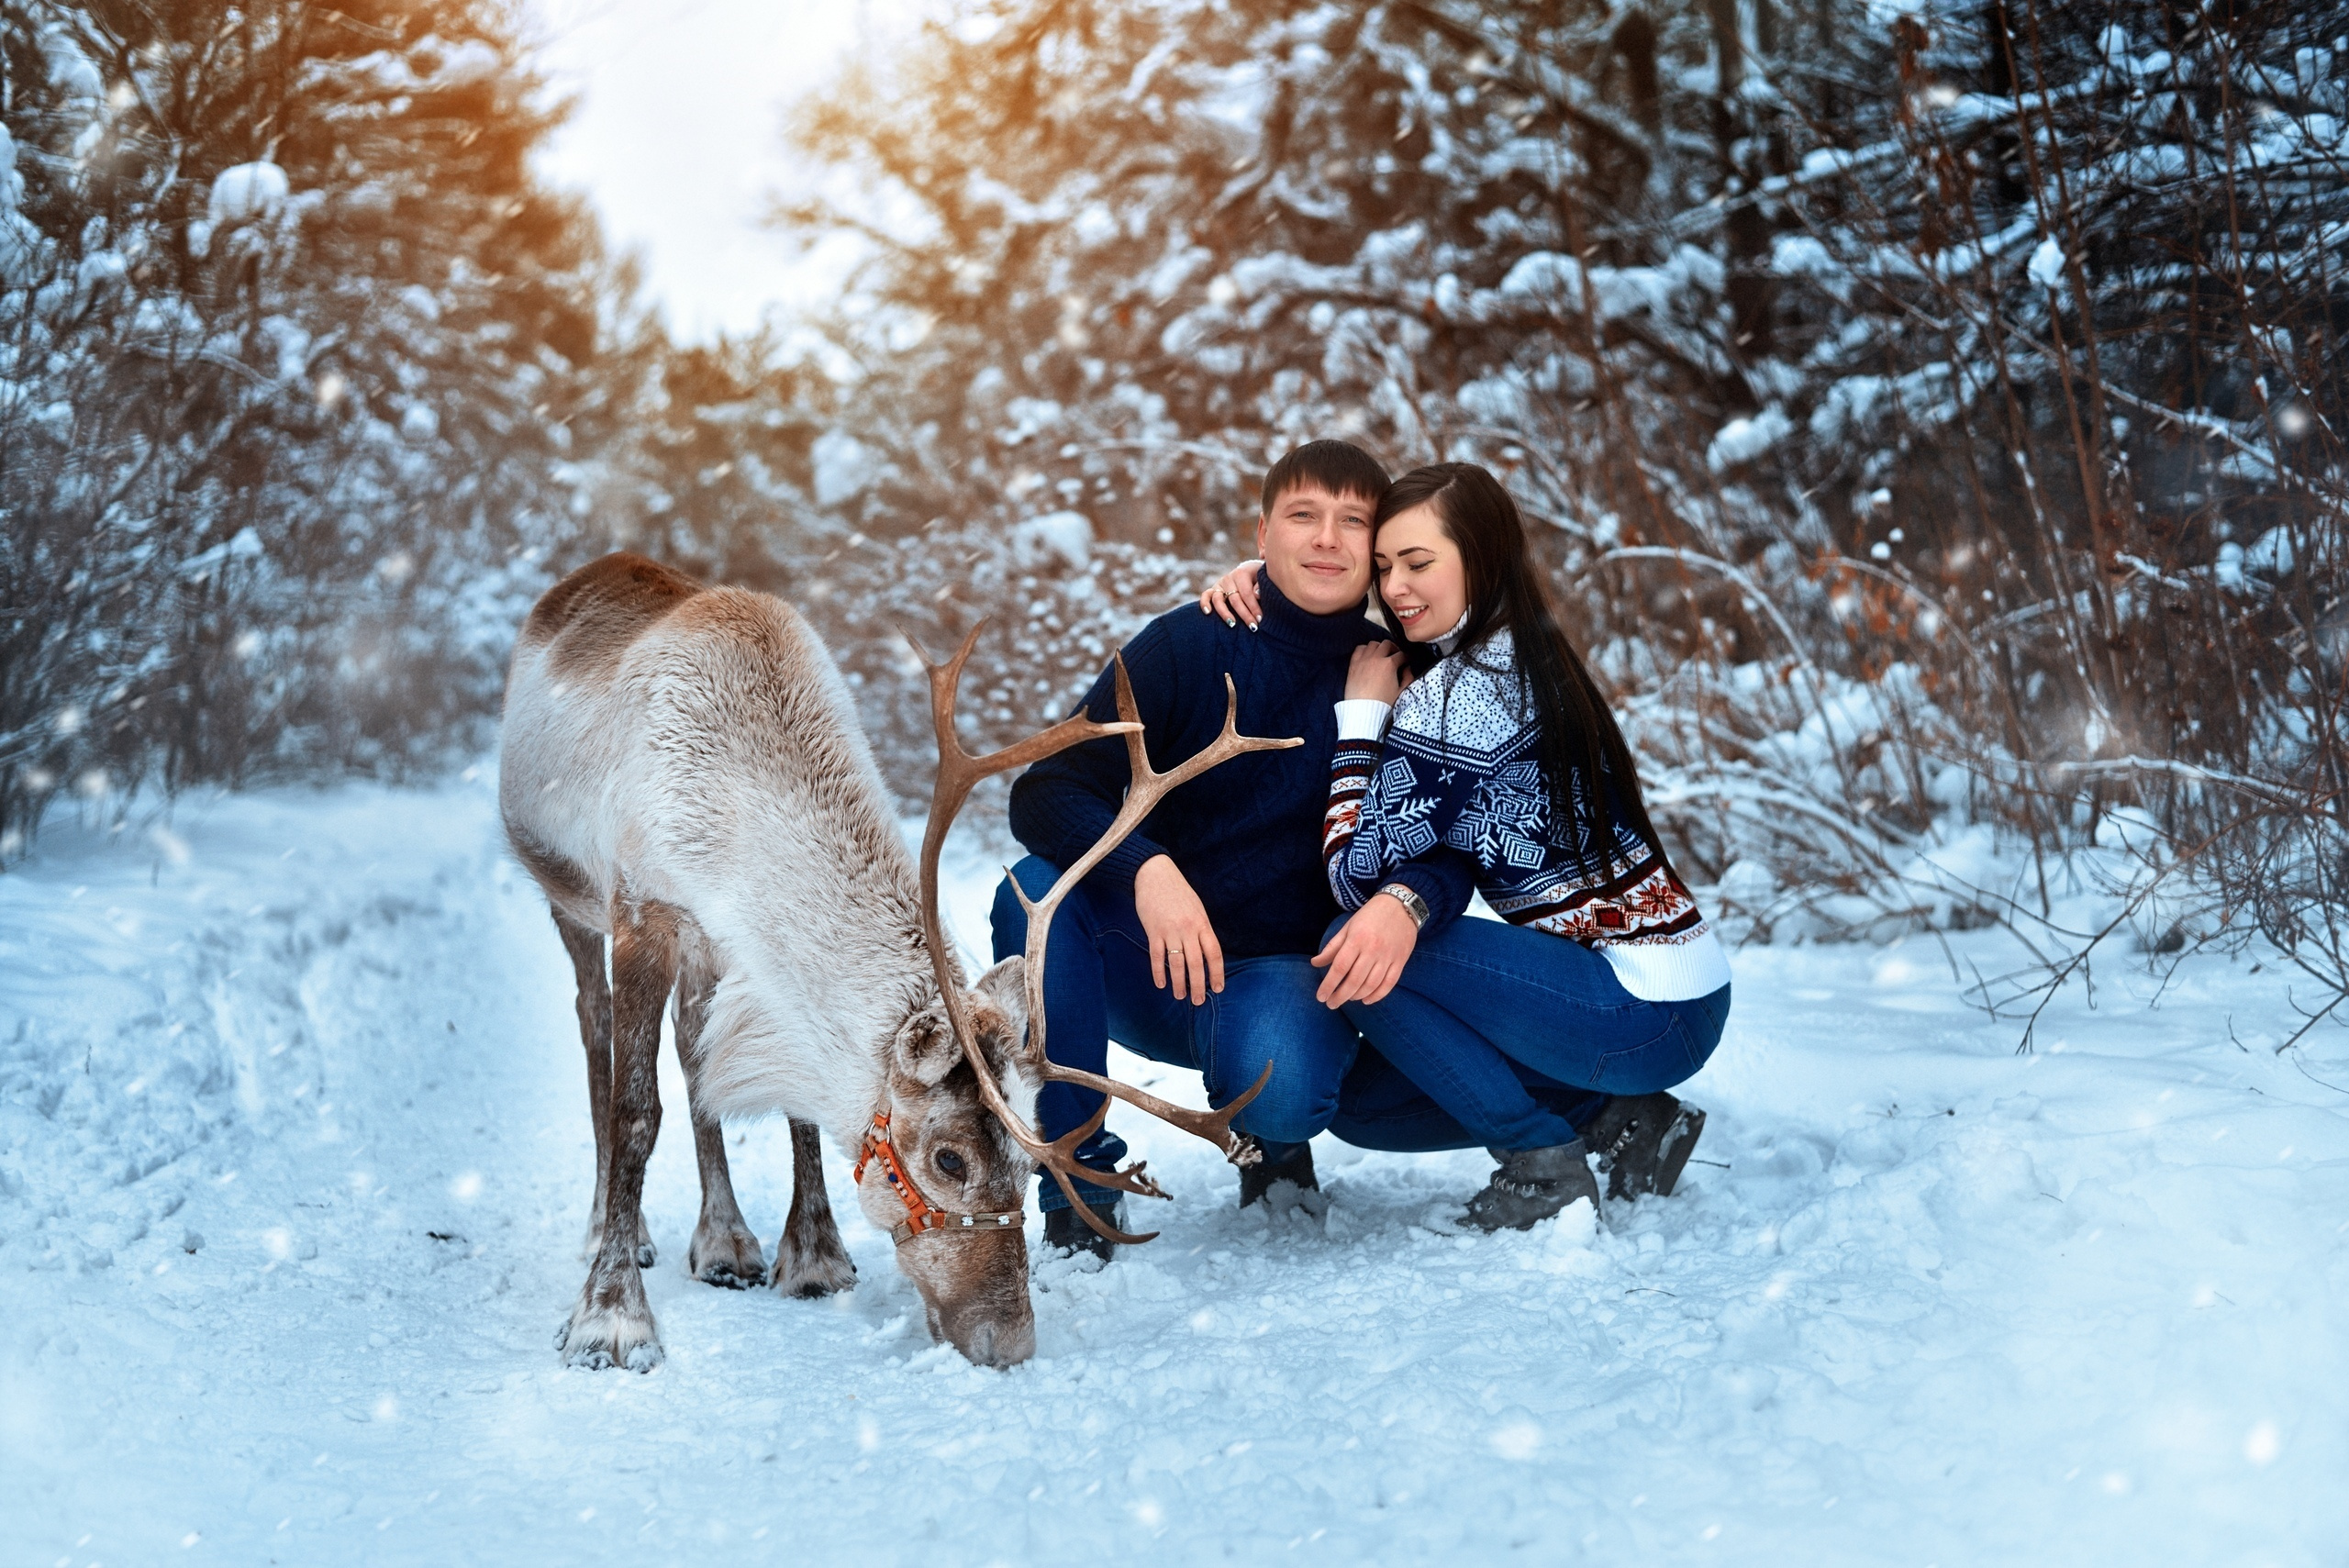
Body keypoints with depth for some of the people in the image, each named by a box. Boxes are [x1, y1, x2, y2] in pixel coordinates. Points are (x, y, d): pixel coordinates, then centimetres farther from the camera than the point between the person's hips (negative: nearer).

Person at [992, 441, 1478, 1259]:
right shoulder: (1189, 647, -7)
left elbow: (1456, 848, -4)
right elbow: (1044, 793, -14)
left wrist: (1409, 901, -29)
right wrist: (1146, 869, -35)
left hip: (1286, 975, -1)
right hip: (1154, 969, 1)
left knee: (1276, 1087, -35)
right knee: (1038, 888, -29)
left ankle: (1271, 1135, 7)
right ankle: (1077, 1187, -18)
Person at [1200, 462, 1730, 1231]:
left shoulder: (1456, 697, -20)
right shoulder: (1523, 659, 10)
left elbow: (1360, 875, -17)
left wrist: (1362, 710, -10)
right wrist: (1262, 580, 7)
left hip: (1640, 1013, -9)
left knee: (1356, 952, -17)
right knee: (1362, 1101, 12)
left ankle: (1546, 1165, -5)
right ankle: (1620, 1120, 14)